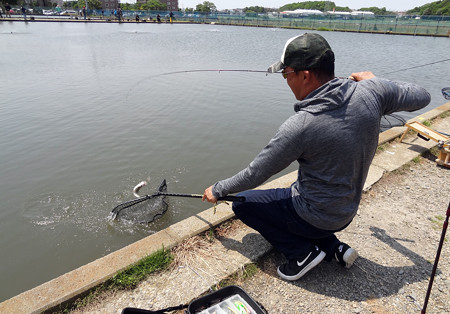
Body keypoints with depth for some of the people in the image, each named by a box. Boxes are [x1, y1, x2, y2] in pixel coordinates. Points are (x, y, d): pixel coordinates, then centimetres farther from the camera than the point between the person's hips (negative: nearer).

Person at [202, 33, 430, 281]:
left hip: (315, 218, -7)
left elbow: (254, 175, -19)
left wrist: (218, 189, -2)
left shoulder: (300, 126, -30)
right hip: (347, 212, 7)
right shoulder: (370, 92, -14)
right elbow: (421, 97, 6)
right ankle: (333, 248, 17)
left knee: (241, 203, 5)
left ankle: (302, 251, 4)